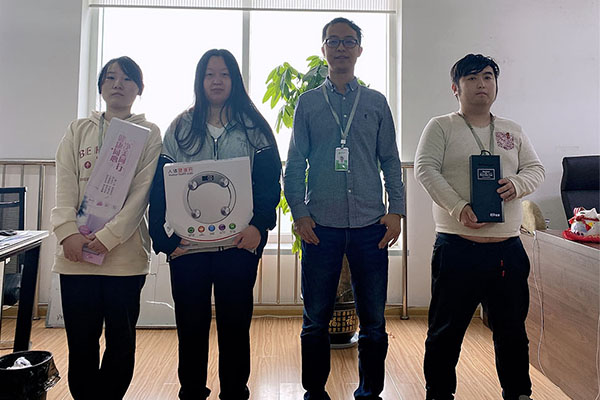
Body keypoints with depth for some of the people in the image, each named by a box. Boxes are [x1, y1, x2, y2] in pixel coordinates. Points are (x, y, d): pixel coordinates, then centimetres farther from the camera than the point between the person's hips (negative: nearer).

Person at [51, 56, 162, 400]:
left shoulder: (149, 133, 5)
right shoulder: (79, 130, 15)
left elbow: (141, 192, -5)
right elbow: (65, 185, 5)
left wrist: (107, 237, -14)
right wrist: (69, 233, -11)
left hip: (125, 252, -2)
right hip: (76, 252, 2)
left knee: (121, 339, 5)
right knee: (80, 339, 6)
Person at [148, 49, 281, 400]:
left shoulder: (254, 128, 6)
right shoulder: (180, 128, 10)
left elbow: (271, 182, -1)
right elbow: (161, 186, 4)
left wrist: (258, 225, -16)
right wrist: (163, 237, -7)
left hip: (239, 244, -1)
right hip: (187, 244, 1)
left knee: (235, 323, 7)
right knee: (191, 325, 10)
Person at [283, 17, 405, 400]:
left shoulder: (376, 102, 11)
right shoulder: (308, 102, 9)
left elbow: (391, 161, 11)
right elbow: (295, 164, 7)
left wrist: (396, 211, 0)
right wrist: (299, 213, -4)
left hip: (370, 225, 1)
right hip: (321, 225, 0)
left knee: (374, 320, 6)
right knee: (316, 318, 6)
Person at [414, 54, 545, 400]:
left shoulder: (513, 131, 16)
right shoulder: (441, 127, 3)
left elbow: (536, 168, 13)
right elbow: (425, 168, -9)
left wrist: (517, 184, -11)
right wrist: (458, 207, -21)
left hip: (508, 248, 4)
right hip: (458, 248, -4)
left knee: (513, 329, 16)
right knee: (446, 330, 6)